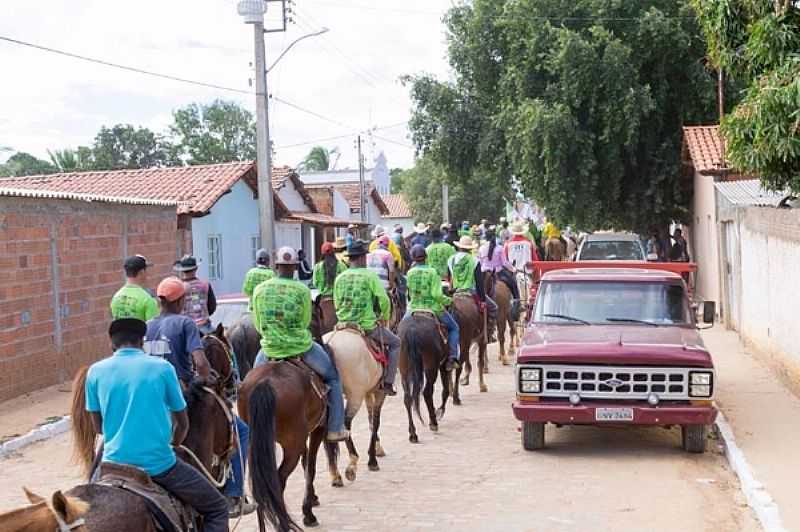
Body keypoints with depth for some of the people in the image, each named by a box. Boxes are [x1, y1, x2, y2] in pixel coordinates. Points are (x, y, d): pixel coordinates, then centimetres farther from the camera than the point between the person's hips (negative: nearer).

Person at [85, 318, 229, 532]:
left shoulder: (96, 371, 2)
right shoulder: (162, 367, -3)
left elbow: (98, 426, 10)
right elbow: (183, 424, 6)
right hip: (159, 464, -3)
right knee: (217, 508, 13)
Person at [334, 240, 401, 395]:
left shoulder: (340, 278, 4)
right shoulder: (370, 275, -9)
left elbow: (337, 303, 9)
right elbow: (384, 300, -11)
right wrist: (384, 318, 6)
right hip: (368, 326, -5)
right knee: (395, 343, 15)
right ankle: (388, 383, 9)